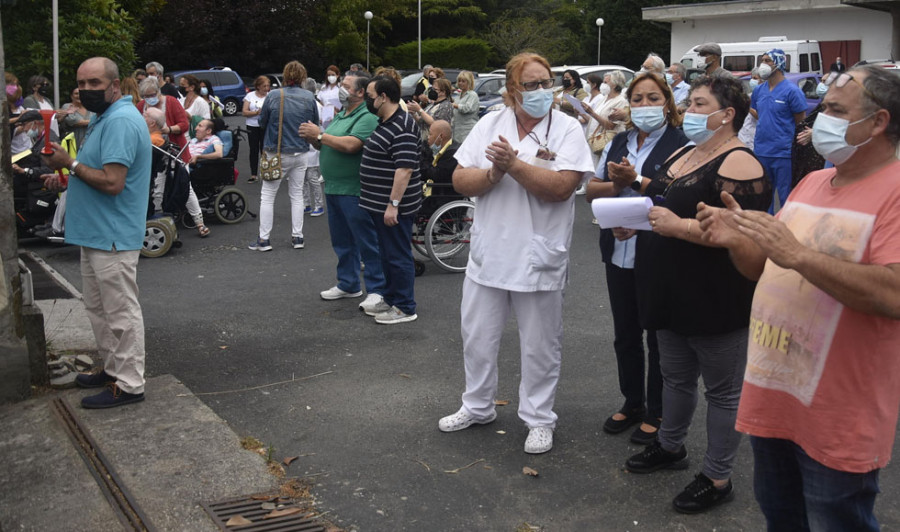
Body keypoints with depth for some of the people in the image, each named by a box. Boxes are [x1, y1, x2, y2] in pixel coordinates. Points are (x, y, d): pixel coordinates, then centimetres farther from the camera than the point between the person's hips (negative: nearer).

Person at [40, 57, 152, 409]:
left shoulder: (121, 122, -20)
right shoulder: (105, 118, 15)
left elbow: (112, 182, -27)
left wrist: (71, 164, -15)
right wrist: (67, 178, 12)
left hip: (112, 237, -11)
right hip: (95, 233, 11)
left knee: (121, 312, -2)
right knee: (98, 307, 20)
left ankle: (128, 384, 7)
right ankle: (113, 369, 33)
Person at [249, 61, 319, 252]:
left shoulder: (273, 96, -10)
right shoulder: (309, 97, -5)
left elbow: (262, 122, 0)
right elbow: (315, 125, 5)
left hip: (277, 153, -2)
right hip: (301, 153, 2)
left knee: (267, 196, 6)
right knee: (297, 195, 13)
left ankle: (264, 239, 6)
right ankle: (297, 237, 15)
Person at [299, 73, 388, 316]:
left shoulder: (367, 117, -13)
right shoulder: (340, 116, 17)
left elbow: (351, 145, -26)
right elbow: (327, 146, 20)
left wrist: (319, 135, -18)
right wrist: (312, 138, -1)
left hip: (354, 190, -10)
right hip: (333, 188, 10)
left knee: (367, 242, -5)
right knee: (342, 241, 17)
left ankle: (377, 291, 0)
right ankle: (348, 284, 29)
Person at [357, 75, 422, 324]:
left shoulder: (402, 127, -20)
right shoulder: (384, 123, 13)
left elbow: (405, 168, -25)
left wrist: (393, 204, -27)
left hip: (393, 205, -10)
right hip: (380, 203, 10)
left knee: (398, 256, -3)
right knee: (387, 253, 18)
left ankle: (405, 308, 6)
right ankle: (390, 299, 29)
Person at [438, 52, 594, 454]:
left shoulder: (567, 129, -7)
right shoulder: (489, 125, 3)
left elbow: (562, 186, -21)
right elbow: (460, 181, -1)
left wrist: (514, 164, -24)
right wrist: (493, 173, -18)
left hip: (539, 257, -4)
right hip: (488, 252, 4)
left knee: (540, 346, 9)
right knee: (477, 337, 16)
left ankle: (538, 419, 26)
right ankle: (478, 406, 36)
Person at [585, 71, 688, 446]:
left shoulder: (680, 145, -9)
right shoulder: (619, 143, 12)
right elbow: (591, 190, 11)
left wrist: (635, 180, -22)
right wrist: (614, 186, -8)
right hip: (619, 254, 6)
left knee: (659, 336, 7)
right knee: (625, 334, 16)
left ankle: (656, 413, 22)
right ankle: (632, 403, 33)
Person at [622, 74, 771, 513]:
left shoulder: (738, 164, -18)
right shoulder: (683, 154, 11)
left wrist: (679, 226, -28)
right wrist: (638, 184, 5)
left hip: (716, 303, -9)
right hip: (673, 294, 9)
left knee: (721, 390, 6)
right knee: (676, 375, 23)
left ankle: (718, 478, 19)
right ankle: (670, 446, 42)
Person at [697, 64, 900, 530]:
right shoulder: (812, 182, 10)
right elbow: (766, 270, 16)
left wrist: (799, 255, -29)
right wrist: (737, 241, -5)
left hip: (836, 418, -7)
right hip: (771, 397, 7)